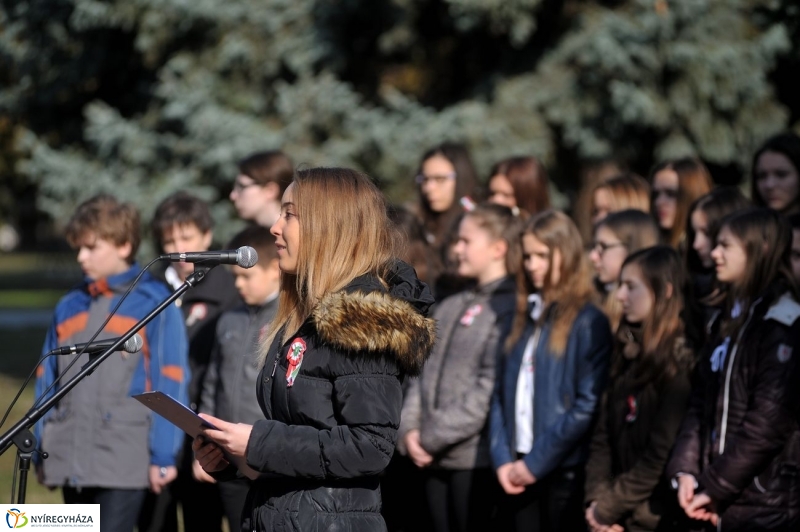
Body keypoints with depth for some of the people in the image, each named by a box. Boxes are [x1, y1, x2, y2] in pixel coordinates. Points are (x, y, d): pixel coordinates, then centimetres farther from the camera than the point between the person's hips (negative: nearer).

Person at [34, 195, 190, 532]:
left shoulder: (154, 306, -2)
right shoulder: (68, 308, 13)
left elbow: (168, 387, -6)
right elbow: (47, 384, 16)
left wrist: (163, 455, -10)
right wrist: (41, 449, 12)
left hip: (124, 463, -6)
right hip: (70, 462, 6)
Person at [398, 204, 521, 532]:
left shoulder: (509, 308, -9)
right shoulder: (449, 308, 17)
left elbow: (491, 386, -17)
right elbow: (424, 373, 15)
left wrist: (435, 436, -14)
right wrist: (410, 428, -1)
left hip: (476, 457, -8)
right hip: (436, 459, 8)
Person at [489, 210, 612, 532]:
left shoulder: (588, 322, -6)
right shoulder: (524, 319, 15)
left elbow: (588, 405, -13)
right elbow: (501, 396, 12)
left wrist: (537, 462, -13)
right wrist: (502, 459, -1)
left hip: (563, 471, -6)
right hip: (518, 471, 6)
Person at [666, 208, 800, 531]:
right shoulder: (728, 320, 15)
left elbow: (769, 422, -17)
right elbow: (701, 402, 12)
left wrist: (714, 488, -13)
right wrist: (685, 470, -2)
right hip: (724, 503, 8)